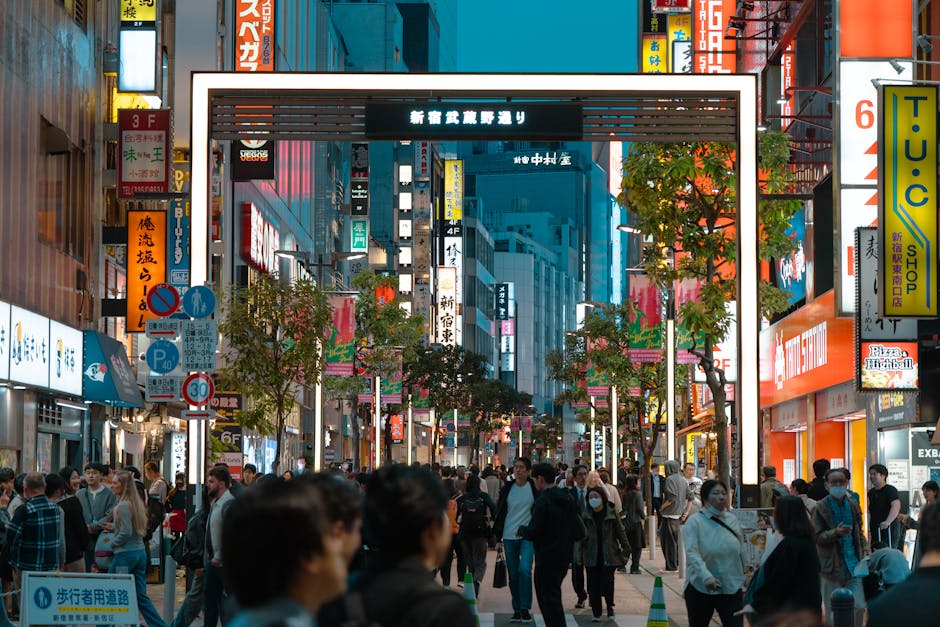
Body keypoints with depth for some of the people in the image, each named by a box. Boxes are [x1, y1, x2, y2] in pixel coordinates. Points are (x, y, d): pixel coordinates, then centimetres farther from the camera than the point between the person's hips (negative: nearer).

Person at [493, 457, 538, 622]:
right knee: (513, 574, 7)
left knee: (524, 570, -18)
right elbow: (499, 512, 11)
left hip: (527, 536, -3)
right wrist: (498, 537, 7)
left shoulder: (534, 488, -2)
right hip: (509, 536, 3)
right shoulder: (507, 488, 5)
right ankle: (517, 609, 17)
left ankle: (525, 608, -9)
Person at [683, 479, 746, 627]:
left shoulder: (733, 520, 6)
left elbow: (741, 552, 14)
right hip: (701, 587, -3)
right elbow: (692, 553, -20)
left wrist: (743, 579, 15)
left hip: (731, 587, 3)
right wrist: (706, 576, -34)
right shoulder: (694, 522, -8)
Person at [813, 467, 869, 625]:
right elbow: (818, 537, -8)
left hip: (853, 565, 4)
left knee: (859, 607, -3)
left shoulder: (853, 506, 12)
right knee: (832, 612, 2)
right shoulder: (820, 508, -3)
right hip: (832, 567, -4)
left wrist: (864, 552, 5)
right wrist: (836, 533, -25)